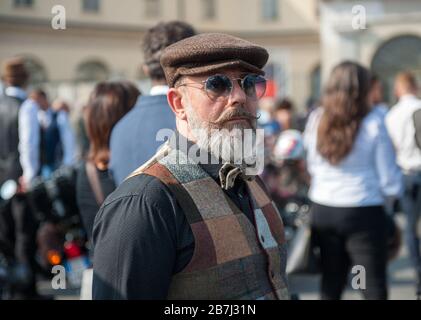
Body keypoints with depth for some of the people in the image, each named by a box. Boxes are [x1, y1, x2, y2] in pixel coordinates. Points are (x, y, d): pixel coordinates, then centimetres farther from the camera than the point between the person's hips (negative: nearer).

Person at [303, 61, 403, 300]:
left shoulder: (316, 119, 2)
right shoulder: (373, 123, -10)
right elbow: (390, 181, -8)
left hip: (322, 210, 5)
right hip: (363, 212, -5)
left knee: (331, 284, 16)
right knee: (374, 288, 3)